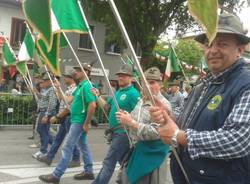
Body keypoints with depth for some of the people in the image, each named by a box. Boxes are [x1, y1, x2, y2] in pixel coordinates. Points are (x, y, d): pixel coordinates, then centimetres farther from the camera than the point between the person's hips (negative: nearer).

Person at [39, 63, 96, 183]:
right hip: (77, 120, 10)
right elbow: (68, 100, 14)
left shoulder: (86, 86, -18)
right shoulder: (80, 86, 13)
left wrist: (86, 124, -22)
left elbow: (92, 106, -25)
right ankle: (89, 172, 25)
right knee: (83, 145, 15)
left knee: (67, 147, -6)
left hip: (79, 121, -10)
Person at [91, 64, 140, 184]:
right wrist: (97, 96, 8)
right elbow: (107, 106, 19)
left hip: (123, 132, -9)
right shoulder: (118, 92, 15)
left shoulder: (133, 93, -12)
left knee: (109, 162, -8)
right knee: (123, 161, 18)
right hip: (116, 131, 9)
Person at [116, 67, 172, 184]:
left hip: (152, 155, -8)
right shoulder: (142, 100, 9)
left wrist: (131, 122, -26)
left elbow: (155, 132, -28)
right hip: (136, 151, 8)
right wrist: (126, 120, 0)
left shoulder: (163, 105, -19)